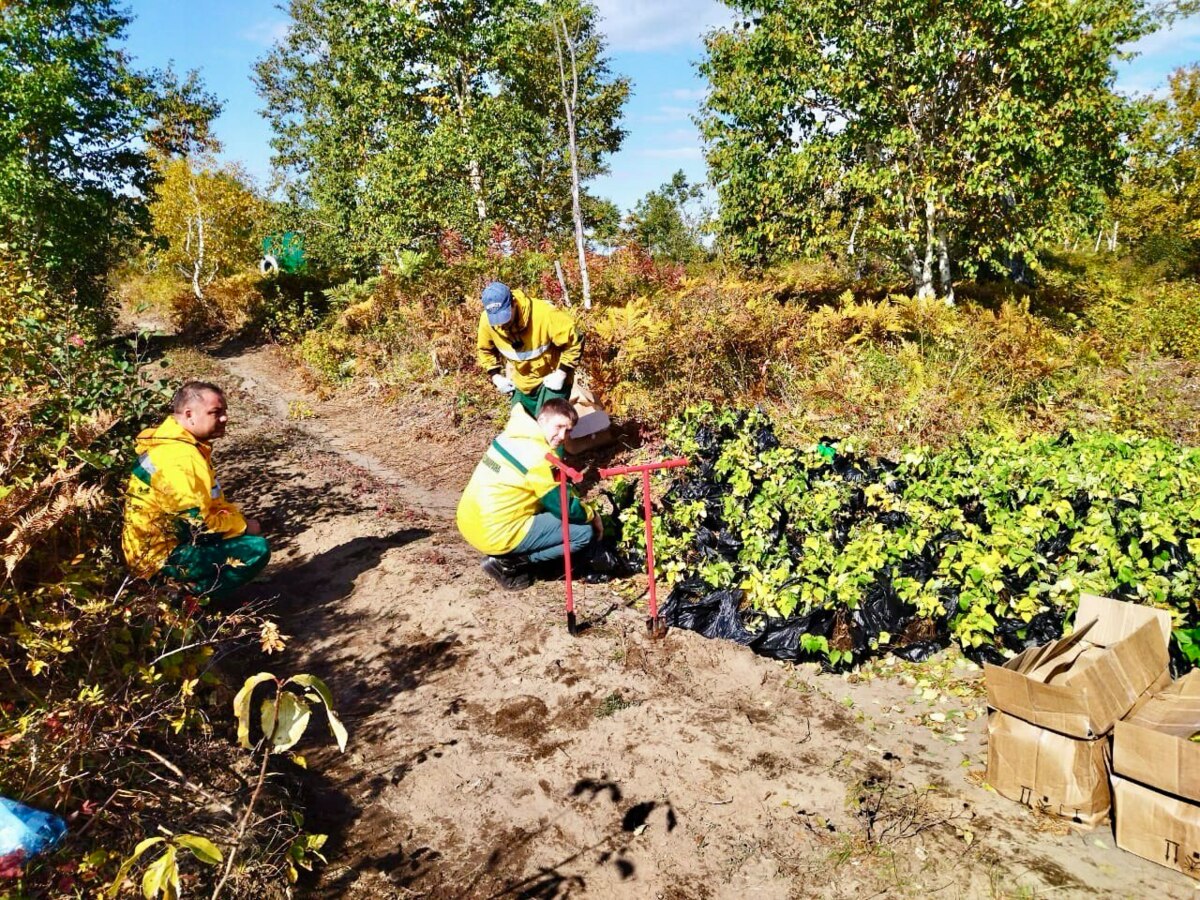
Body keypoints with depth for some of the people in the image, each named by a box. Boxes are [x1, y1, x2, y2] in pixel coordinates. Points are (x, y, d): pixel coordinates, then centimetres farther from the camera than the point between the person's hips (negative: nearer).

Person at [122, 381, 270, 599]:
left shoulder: (180, 443, 7)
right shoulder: (180, 458, -25)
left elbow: (209, 500, 17)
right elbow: (199, 524, -23)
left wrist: (239, 519, 3)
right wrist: (243, 525, -8)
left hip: (160, 540, 10)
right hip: (159, 556, -10)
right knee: (257, 550, -18)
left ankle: (185, 588, 12)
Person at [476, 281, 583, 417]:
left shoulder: (544, 314, -33)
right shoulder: (486, 320, -18)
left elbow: (574, 340, -21)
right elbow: (485, 350, 5)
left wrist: (562, 373, -23)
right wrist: (496, 376, -4)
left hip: (553, 379, -5)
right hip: (522, 383, 5)